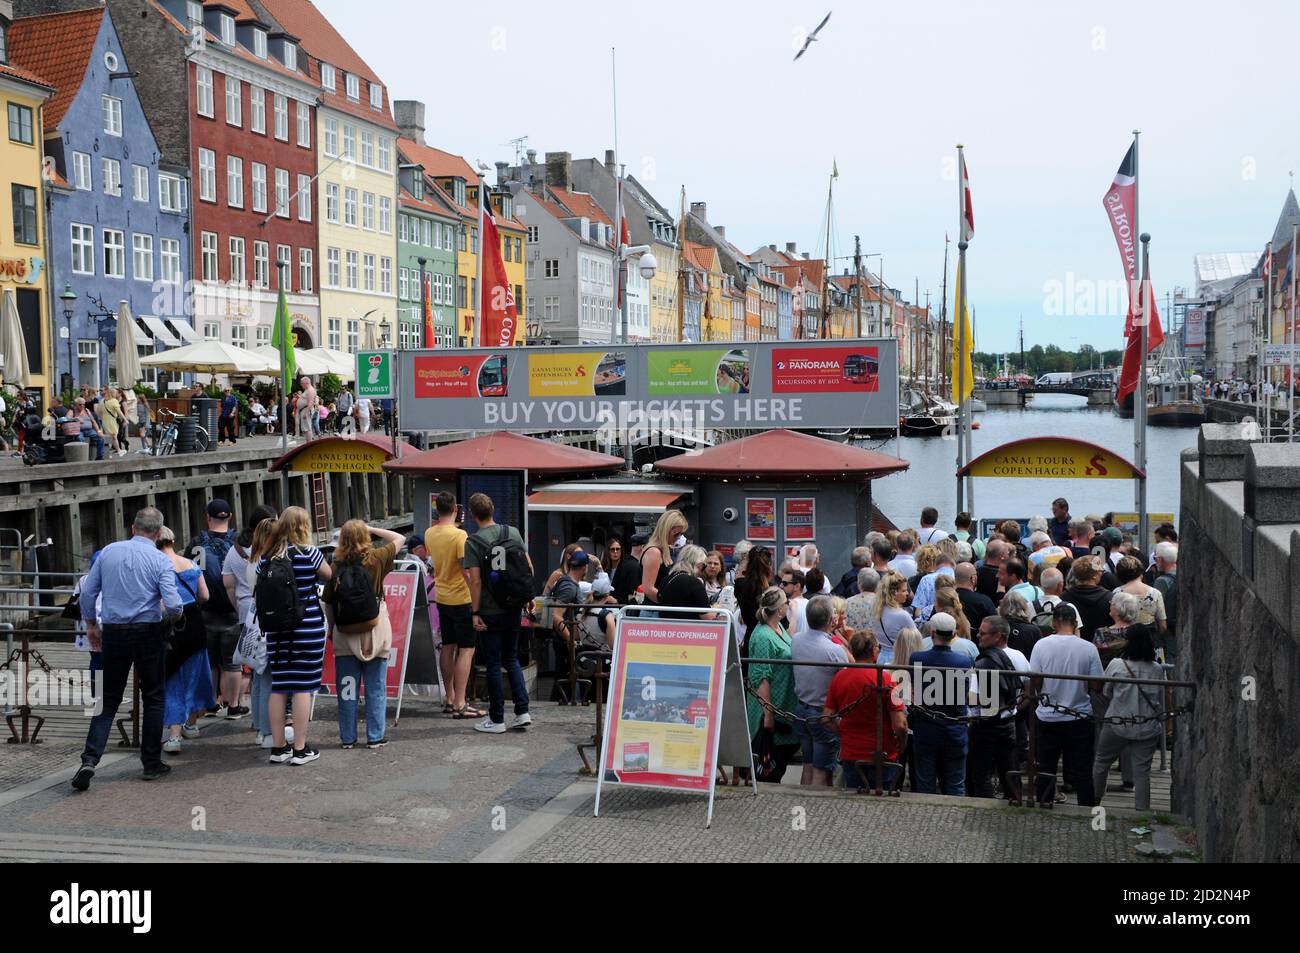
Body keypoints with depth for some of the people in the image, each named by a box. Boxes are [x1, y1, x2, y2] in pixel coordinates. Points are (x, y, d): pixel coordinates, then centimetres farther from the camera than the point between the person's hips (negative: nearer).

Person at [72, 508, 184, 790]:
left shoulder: (108, 552, 3)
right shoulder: (161, 560, -8)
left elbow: (87, 592, 5)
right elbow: (172, 605, -16)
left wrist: (91, 625, 17)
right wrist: (176, 614, 7)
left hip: (113, 633, 3)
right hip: (148, 633, -3)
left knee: (109, 699, 10)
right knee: (153, 698, 10)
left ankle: (90, 760, -5)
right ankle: (151, 764, 14)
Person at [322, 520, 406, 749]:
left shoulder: (336, 566, -6)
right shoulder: (375, 559, -8)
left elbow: (328, 603, -1)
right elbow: (399, 538, 7)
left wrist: (331, 628, 12)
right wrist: (371, 529, 7)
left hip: (344, 634, 1)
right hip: (375, 632, -1)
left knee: (347, 687, 9)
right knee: (376, 687, 8)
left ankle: (347, 738, 14)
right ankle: (375, 736, 10)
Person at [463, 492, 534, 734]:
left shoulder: (473, 542, -12)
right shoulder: (513, 533, 2)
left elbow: (476, 581, -16)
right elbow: (529, 567, 6)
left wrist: (475, 612, -10)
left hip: (490, 612, -5)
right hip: (513, 608, 5)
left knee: (494, 665, 3)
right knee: (511, 659, 17)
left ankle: (497, 720, 10)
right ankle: (522, 712, 11)